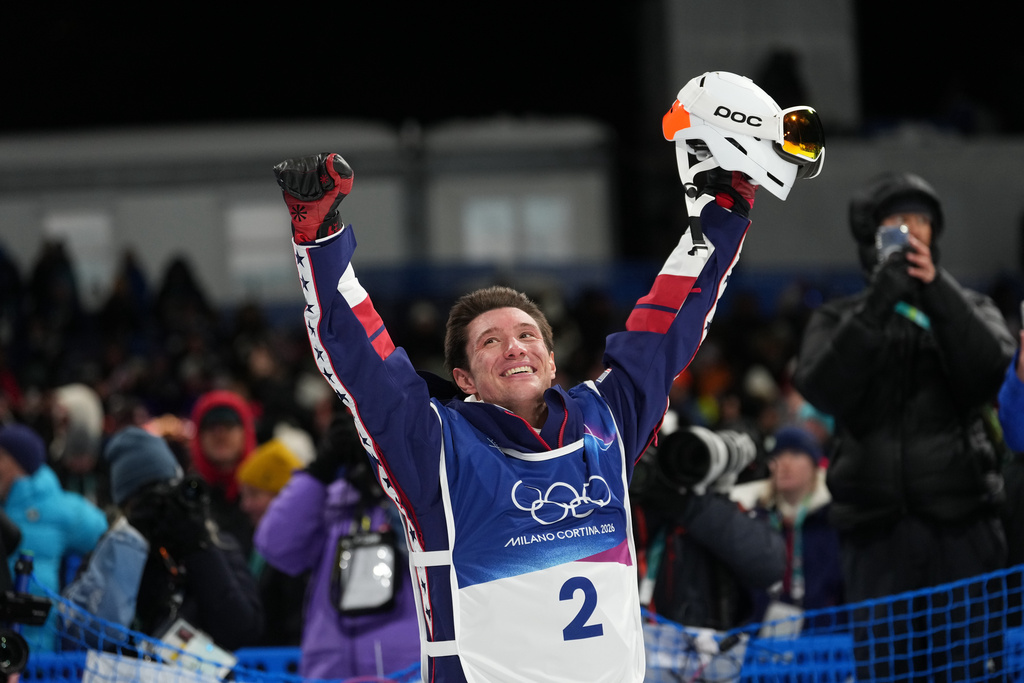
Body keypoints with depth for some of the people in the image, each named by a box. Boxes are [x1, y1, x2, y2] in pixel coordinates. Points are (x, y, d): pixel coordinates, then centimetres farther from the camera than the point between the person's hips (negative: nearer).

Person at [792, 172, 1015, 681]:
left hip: (962, 524, 0)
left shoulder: (968, 309, 14)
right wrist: (877, 306, -16)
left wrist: (936, 291, -15)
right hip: (877, 527, 0)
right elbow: (822, 390, -7)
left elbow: (991, 373, -7)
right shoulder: (839, 320, 13)